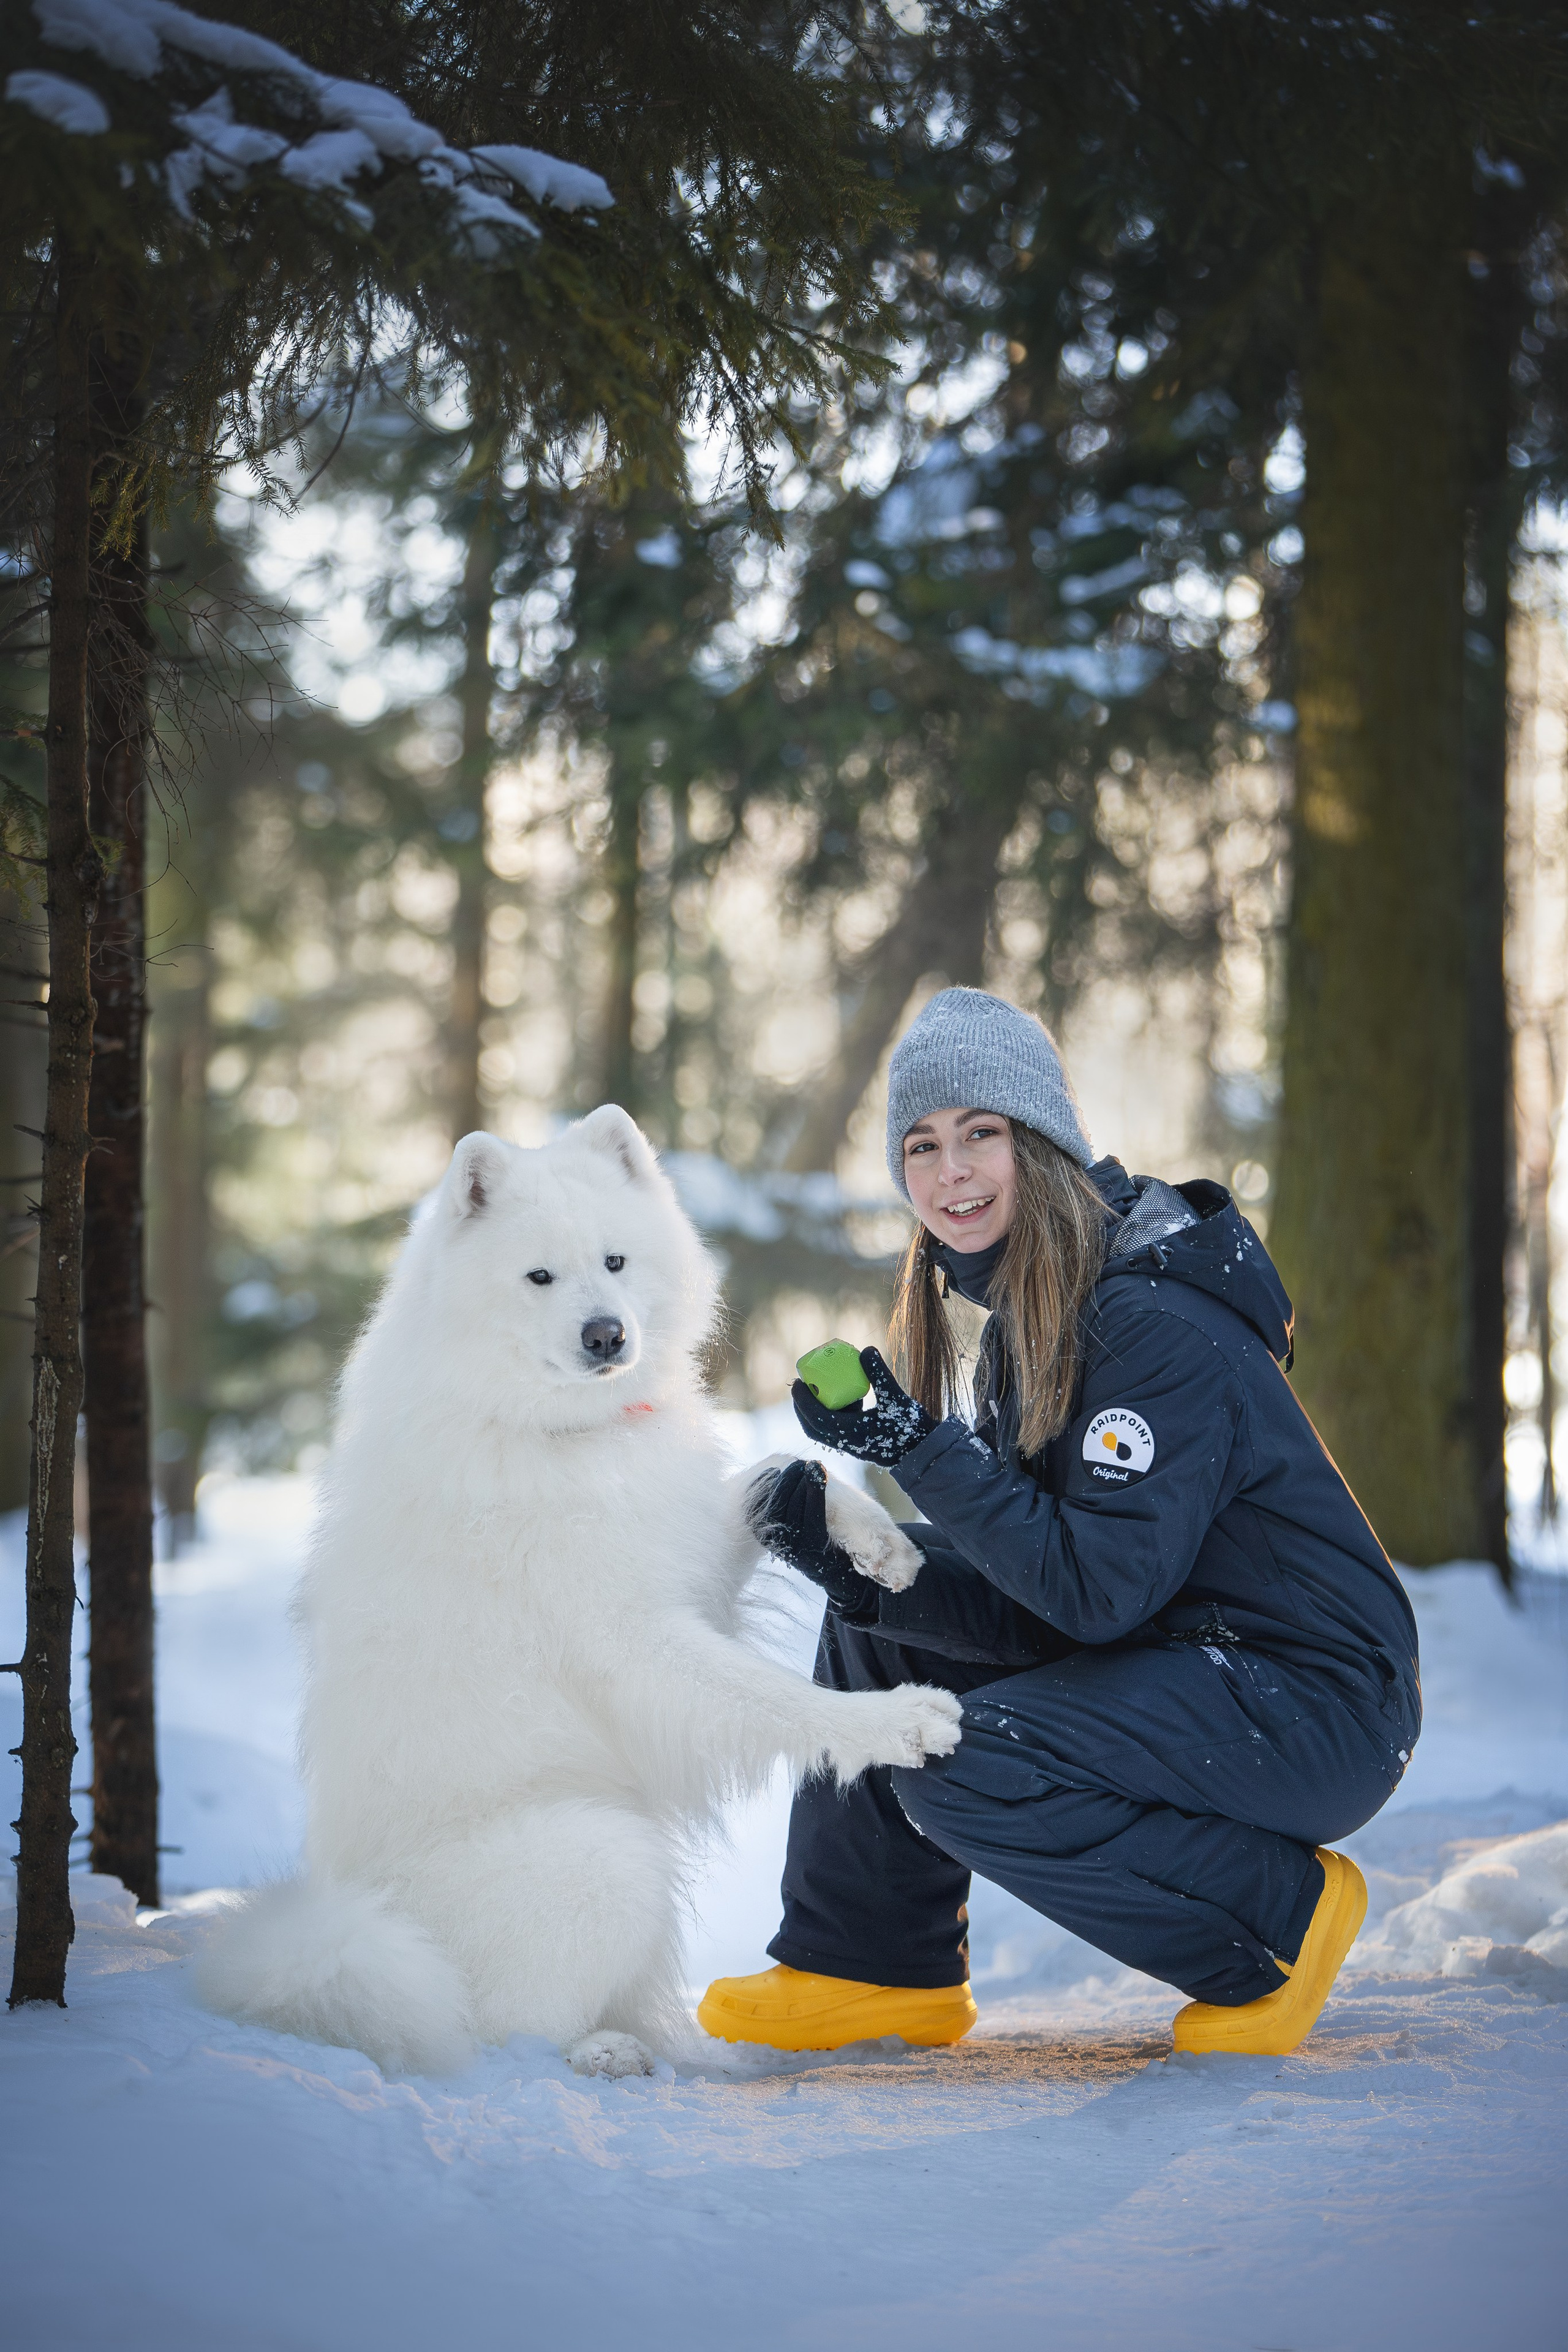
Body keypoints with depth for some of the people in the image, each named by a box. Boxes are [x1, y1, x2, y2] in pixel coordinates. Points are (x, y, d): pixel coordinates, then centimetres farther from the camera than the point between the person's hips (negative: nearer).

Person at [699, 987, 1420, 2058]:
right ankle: (875, 1963, 13)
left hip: (1321, 1704, -9)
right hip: (1186, 1667, 9)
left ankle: (1281, 1919, -7)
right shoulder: (1024, 1317, 8)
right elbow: (1028, 1601, 3)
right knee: (883, 1632, 6)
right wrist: (862, 1573, -13)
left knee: (964, 1771, -25)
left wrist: (927, 1454, -27)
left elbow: (1098, 1589, -26)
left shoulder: (1157, 1323, -20)